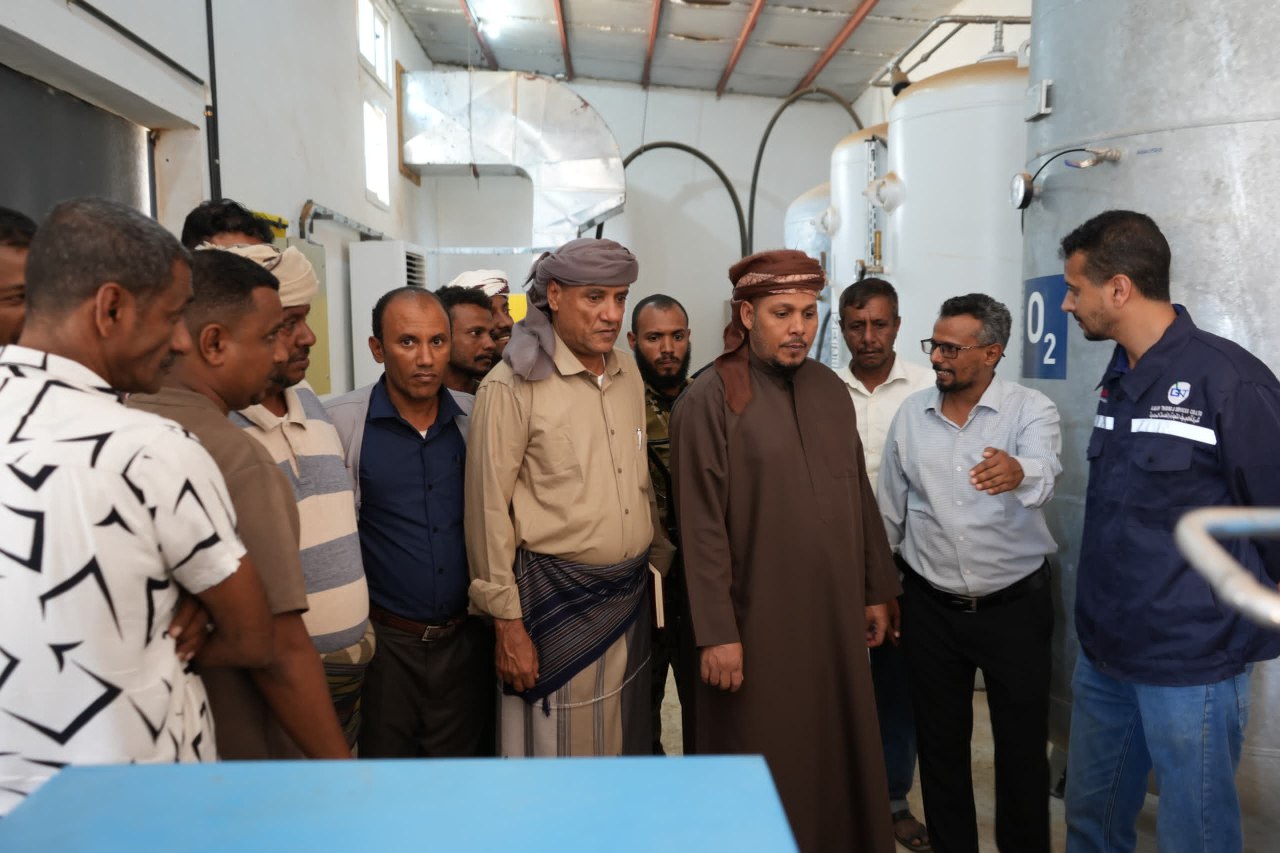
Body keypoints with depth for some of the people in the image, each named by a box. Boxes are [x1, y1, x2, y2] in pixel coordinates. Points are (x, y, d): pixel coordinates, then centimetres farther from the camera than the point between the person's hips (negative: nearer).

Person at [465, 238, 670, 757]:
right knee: (555, 747, 9)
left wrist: (657, 557, 11)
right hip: (557, 599, -6)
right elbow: (489, 513, -12)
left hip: (630, 595, 6)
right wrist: (508, 625, -11)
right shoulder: (512, 385, -13)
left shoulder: (628, 372, 6)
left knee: (625, 740, 19)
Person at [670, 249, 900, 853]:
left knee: (840, 750, 17)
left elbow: (859, 495, 11)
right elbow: (702, 525, -13)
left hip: (835, 611, 5)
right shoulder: (710, 399, -11)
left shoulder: (830, 389, 7)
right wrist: (716, 631, -15)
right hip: (758, 618, -5)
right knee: (766, 768, 9)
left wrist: (877, 589, 12)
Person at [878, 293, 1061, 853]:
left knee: (1022, 745, 12)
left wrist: (1017, 472, -55)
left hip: (1015, 606, -2)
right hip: (931, 608, 3)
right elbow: (890, 513, 8)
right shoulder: (910, 414, 1)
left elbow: (1044, 472, -31)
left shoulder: (1031, 410, -9)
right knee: (940, 743, 14)